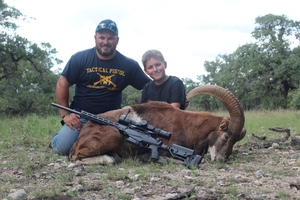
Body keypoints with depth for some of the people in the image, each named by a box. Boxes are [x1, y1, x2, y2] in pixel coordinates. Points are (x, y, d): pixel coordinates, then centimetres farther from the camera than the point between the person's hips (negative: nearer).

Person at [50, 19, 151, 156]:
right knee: (62, 148, -21)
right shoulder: (79, 59, -4)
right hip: (80, 116, -2)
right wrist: (65, 115, -8)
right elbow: (62, 85, -1)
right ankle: (57, 138, 21)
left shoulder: (129, 65, 1)